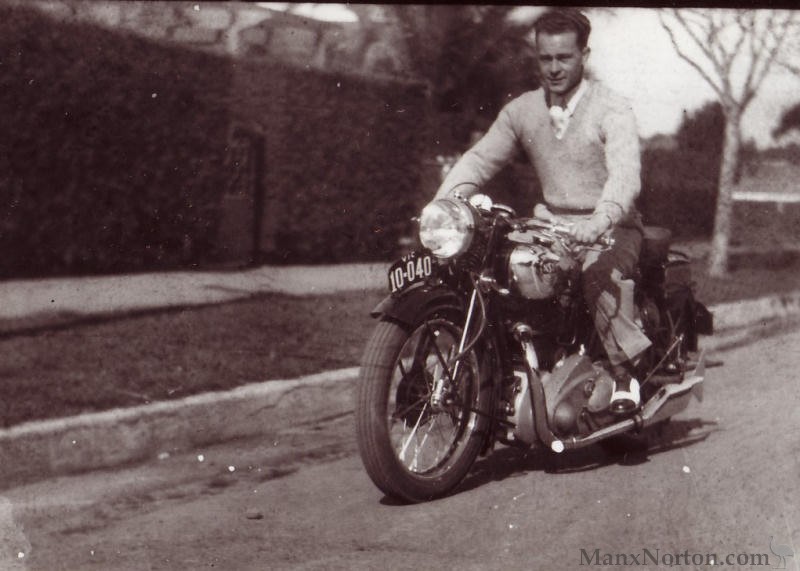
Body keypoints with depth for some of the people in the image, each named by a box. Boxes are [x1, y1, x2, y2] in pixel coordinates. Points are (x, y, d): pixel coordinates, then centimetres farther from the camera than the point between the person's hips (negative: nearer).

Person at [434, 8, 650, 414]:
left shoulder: (612, 110, -10)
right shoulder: (522, 110, 7)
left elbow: (625, 175, -25)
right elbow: (479, 159, 5)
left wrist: (600, 221, -45)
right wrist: (444, 205, -15)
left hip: (611, 229, -5)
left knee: (602, 273, -37)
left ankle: (624, 370, -22)